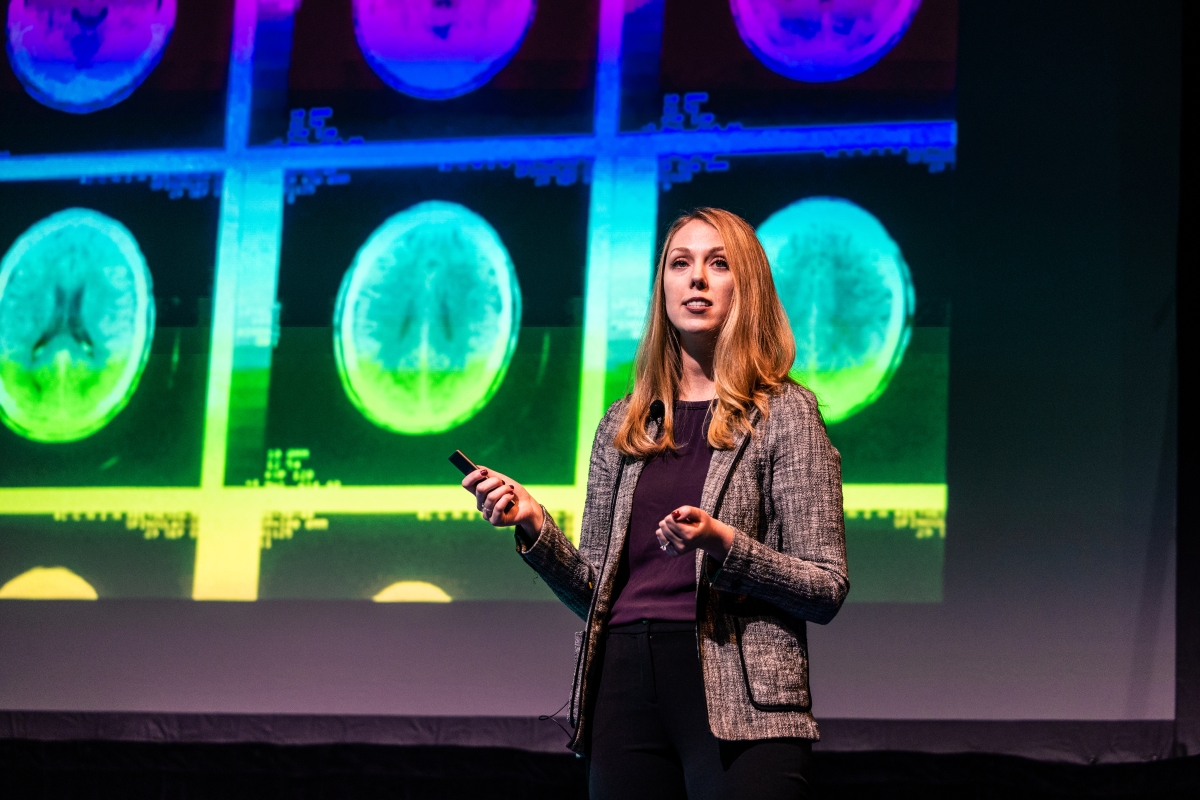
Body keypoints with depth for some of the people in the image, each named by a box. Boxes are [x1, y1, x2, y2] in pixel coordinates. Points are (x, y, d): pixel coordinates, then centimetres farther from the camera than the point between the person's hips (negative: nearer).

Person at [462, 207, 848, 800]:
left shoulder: (784, 413, 4)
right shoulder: (622, 425, 17)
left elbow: (827, 590, -2)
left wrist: (724, 545, -17)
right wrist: (536, 528, 0)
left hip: (739, 700, -4)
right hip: (625, 687, 4)